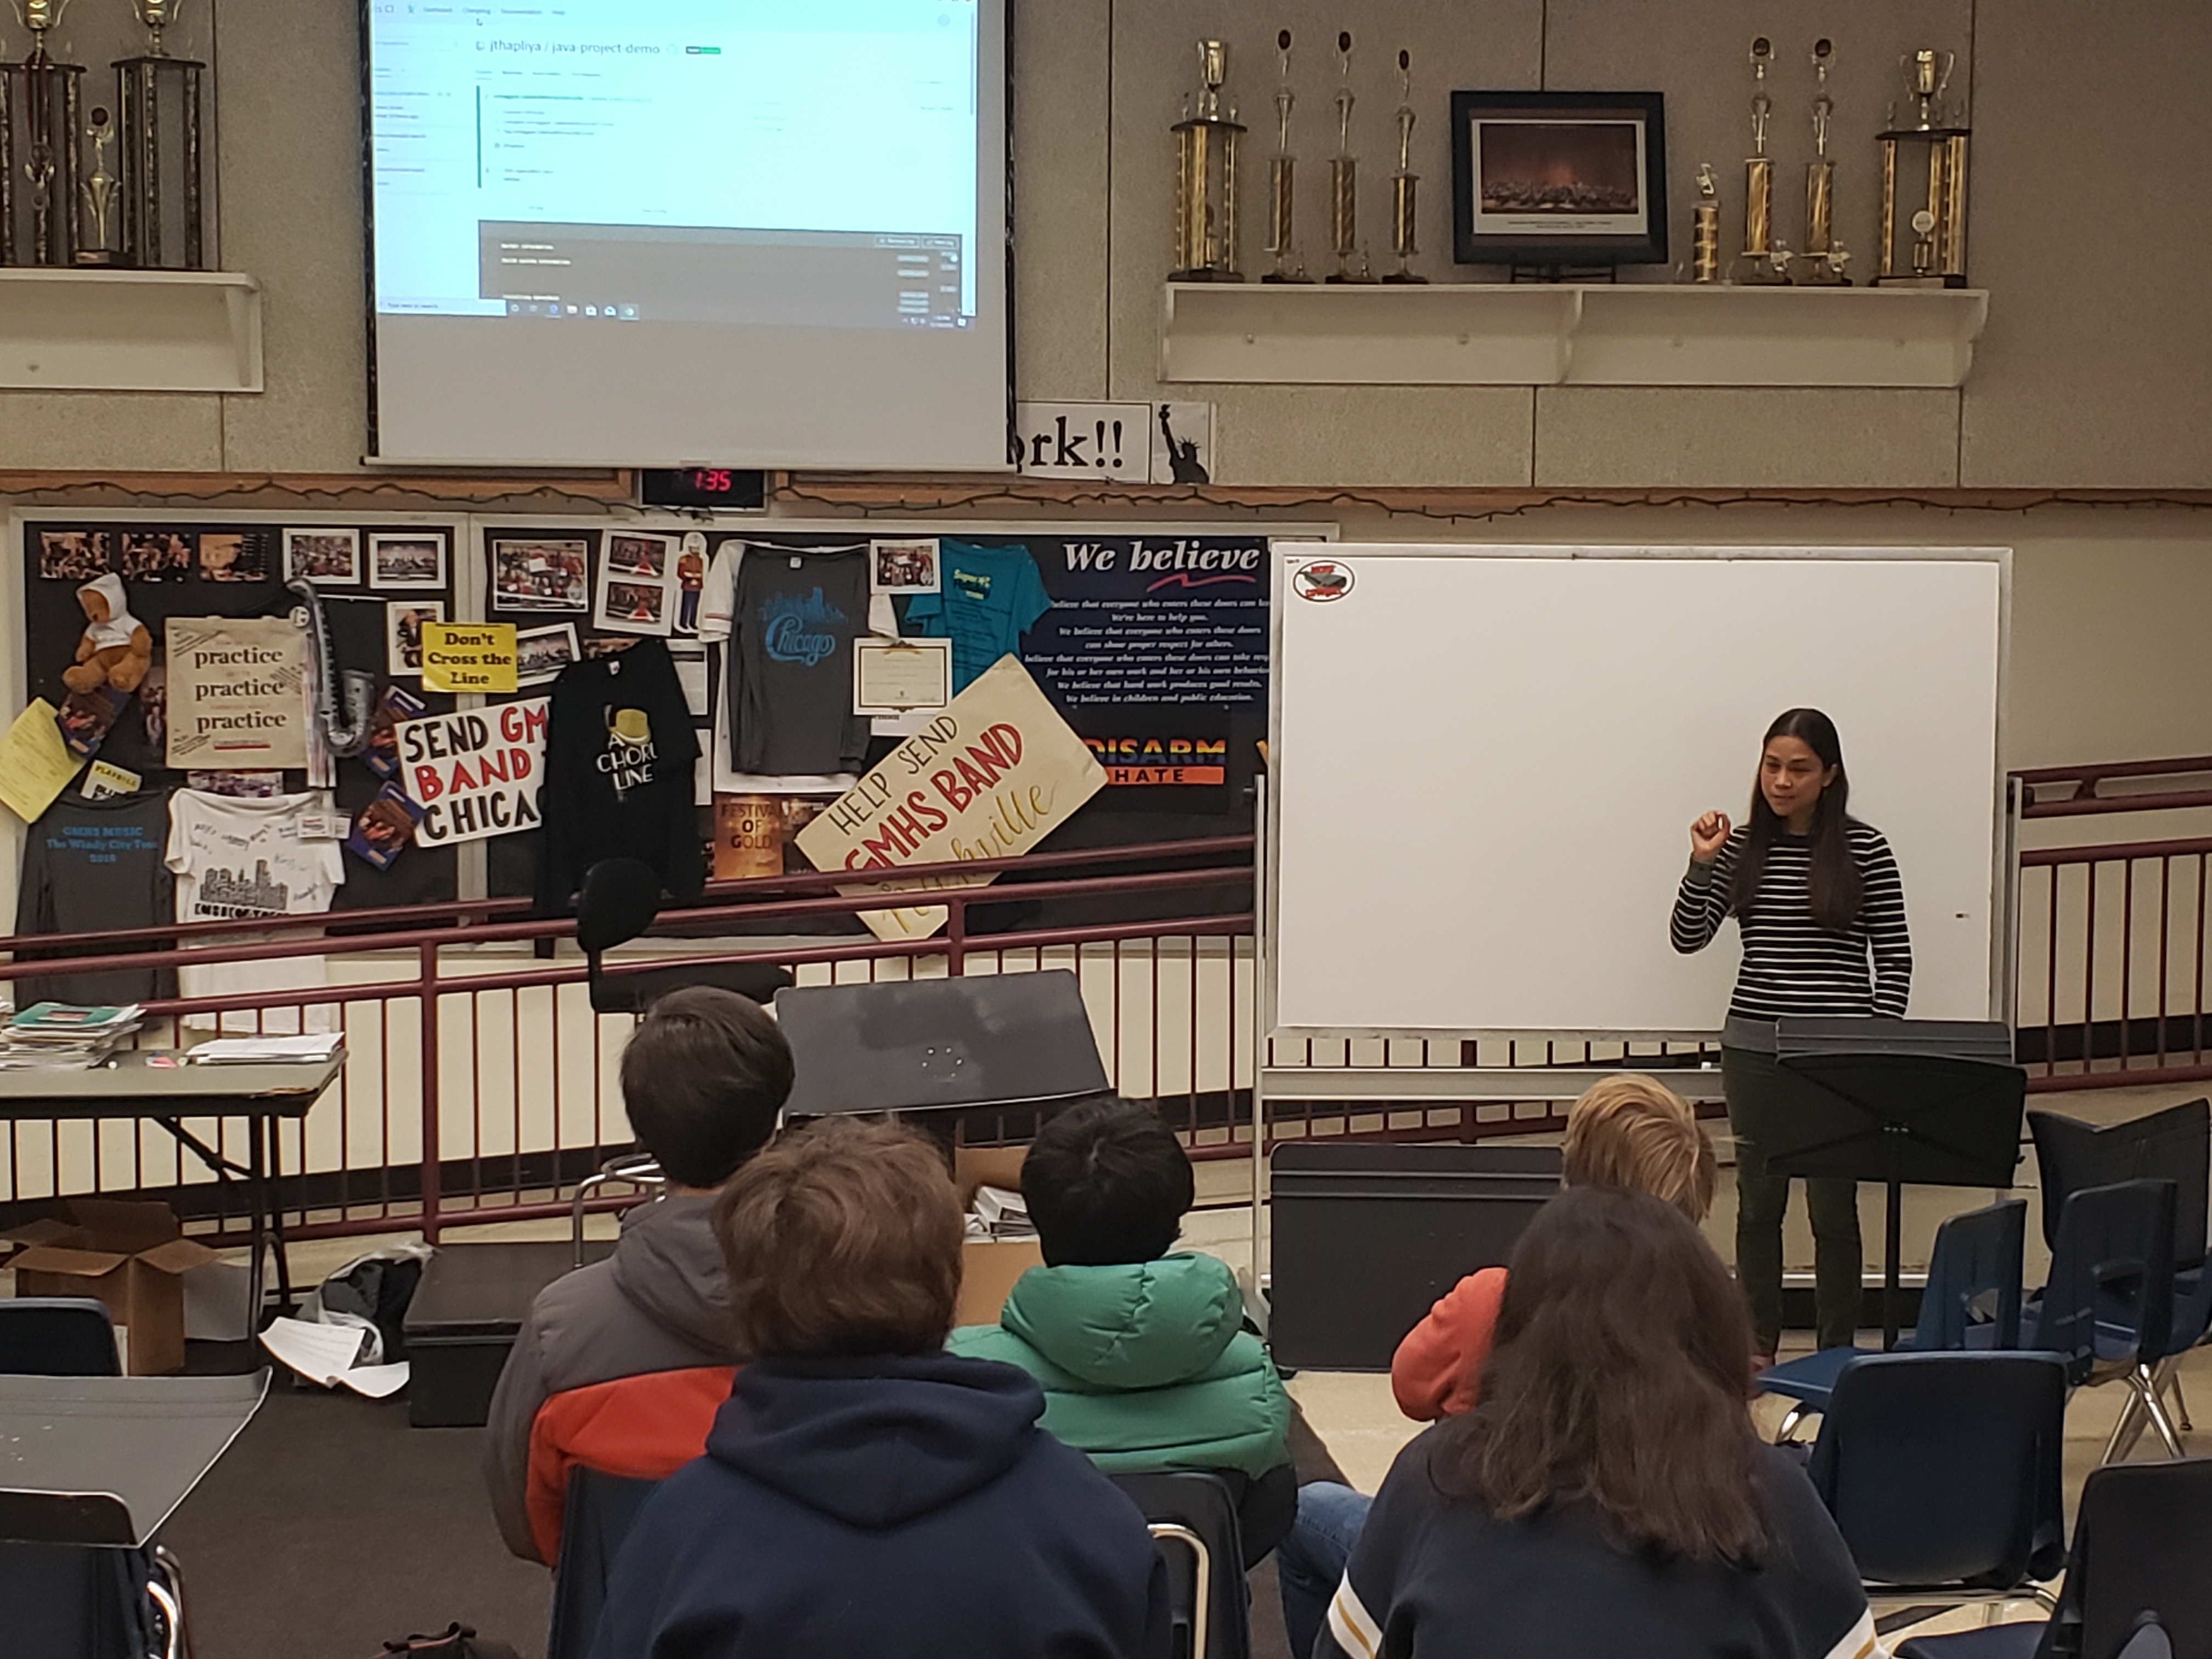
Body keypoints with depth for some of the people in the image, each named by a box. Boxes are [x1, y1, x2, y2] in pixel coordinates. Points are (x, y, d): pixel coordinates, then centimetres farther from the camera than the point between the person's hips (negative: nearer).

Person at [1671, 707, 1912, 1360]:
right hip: (1754, 1046, 3)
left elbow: (1893, 956, 0)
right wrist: (1702, 865, -13)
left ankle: (1838, 1352, 13)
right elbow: (1687, 938, 1)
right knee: (1758, 1202, 10)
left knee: (1833, 1207, 2)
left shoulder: (1864, 849, -4)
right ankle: (1757, 1347, 20)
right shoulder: (1742, 847, 4)